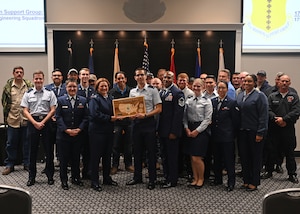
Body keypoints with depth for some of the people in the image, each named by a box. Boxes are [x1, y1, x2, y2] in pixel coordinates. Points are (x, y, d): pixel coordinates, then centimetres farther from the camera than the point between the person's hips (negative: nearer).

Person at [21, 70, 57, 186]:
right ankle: (32, 176, 17)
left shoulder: (49, 93, 2)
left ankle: (50, 175, 15)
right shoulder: (28, 94, 6)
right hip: (32, 122, 1)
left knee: (49, 149, 3)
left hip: (46, 122, -1)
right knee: (33, 150, 7)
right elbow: (25, 111, 2)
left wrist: (43, 122, -10)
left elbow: (53, 110, -2)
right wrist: (35, 123, -9)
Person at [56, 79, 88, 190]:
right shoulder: (60, 100, 0)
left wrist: (79, 129, -10)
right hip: (64, 134, -2)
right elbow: (58, 117, -5)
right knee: (64, 158, 5)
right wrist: (66, 130, -14)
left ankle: (76, 177, 26)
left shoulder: (83, 100, 5)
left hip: (78, 134, 2)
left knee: (76, 157, 11)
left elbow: (85, 117, 2)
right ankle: (64, 180, 16)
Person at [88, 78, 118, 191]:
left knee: (107, 155, 14)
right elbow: (95, 114, -20)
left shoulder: (110, 99, 16)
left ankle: (107, 178, 26)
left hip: (109, 131, 7)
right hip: (97, 131, -7)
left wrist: (116, 116, -2)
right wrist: (109, 118, -18)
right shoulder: (94, 99, -8)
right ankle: (94, 181, 7)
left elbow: (114, 111, 20)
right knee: (96, 156, -1)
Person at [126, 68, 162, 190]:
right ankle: (137, 177, 24)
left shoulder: (152, 90, -3)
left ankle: (152, 179, 10)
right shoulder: (132, 92, 12)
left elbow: (158, 109, -7)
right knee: (137, 151, 12)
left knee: (151, 151, 1)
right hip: (136, 123, 5)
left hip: (148, 122, -5)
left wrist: (145, 115, -18)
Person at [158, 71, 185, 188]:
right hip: (162, 130, 7)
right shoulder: (161, 93, 14)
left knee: (172, 155, 2)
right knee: (164, 155, 14)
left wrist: (174, 131, -18)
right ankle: (166, 177, 25)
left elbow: (178, 113, -15)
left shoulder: (177, 93, -10)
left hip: (171, 131, -7)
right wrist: (158, 128, 9)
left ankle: (172, 180, 12)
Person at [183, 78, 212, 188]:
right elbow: (185, 116, 9)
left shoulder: (206, 101, -5)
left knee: (197, 158, -6)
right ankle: (195, 179, 22)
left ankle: (201, 179, 15)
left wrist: (197, 131, -11)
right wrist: (187, 128, -4)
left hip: (201, 130, -5)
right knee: (192, 157, 9)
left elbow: (207, 119, -9)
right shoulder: (188, 100, 8)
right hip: (190, 130, 5)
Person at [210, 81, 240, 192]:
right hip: (215, 136, 5)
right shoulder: (212, 101, 9)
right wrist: (212, 131, 2)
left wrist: (233, 134, -5)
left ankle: (231, 182, 9)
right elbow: (210, 117, 11)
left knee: (229, 160, 0)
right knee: (216, 159, 14)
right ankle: (218, 179, 28)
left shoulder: (232, 103, -4)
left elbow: (235, 120, -4)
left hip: (227, 136, -5)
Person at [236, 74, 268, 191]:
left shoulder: (259, 96, -8)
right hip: (242, 131, 6)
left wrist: (260, 133, -16)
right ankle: (246, 180, 23)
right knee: (244, 156, 11)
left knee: (255, 157, 5)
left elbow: (263, 115, -12)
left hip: (254, 132, -6)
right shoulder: (240, 95, 11)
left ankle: (254, 182, 15)